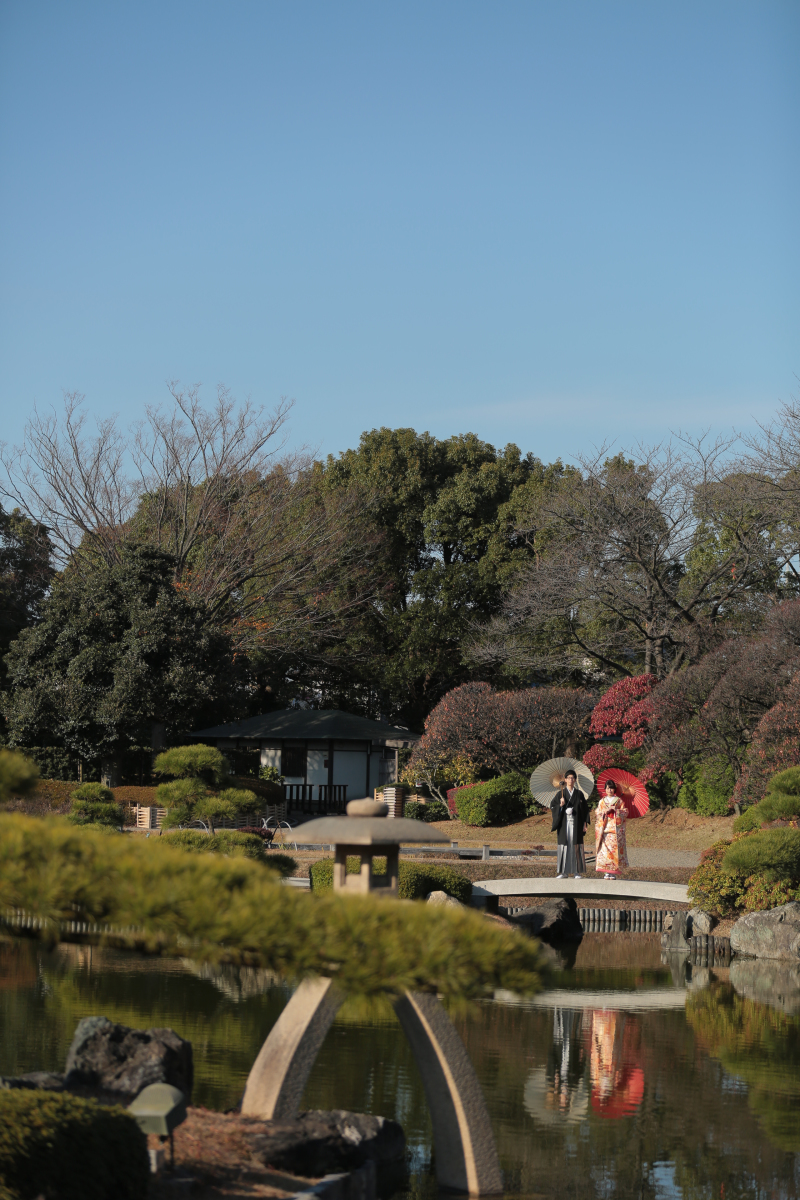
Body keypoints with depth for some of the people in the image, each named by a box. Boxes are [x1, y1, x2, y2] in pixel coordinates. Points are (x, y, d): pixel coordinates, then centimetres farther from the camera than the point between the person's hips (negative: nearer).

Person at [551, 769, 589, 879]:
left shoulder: (579, 794, 8)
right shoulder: (561, 794, 7)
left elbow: (585, 809, 8)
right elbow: (553, 807, 5)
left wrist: (585, 823, 1)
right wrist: (560, 805, -15)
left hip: (576, 823, 0)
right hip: (564, 823, 0)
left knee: (576, 846, -2)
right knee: (564, 846, -2)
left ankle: (577, 871, 0)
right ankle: (564, 872, 1)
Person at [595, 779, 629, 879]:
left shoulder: (619, 801, 11)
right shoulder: (602, 801, 16)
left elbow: (625, 812, 5)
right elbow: (597, 814, 12)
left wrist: (615, 810, -9)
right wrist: (604, 812, -7)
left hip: (616, 829, -2)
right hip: (605, 828, 2)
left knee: (615, 849, -10)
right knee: (605, 849, -8)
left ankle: (613, 872, -8)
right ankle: (607, 872, -5)